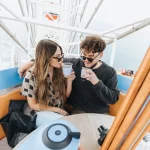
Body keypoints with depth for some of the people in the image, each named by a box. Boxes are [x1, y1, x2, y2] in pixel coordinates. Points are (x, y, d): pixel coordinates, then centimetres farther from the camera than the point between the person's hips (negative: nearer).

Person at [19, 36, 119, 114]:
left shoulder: (109, 72, -6)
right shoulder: (74, 64, -7)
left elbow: (114, 98, -11)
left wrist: (97, 82, -25)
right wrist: (33, 62, -3)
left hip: (100, 114, 2)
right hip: (78, 111, -1)